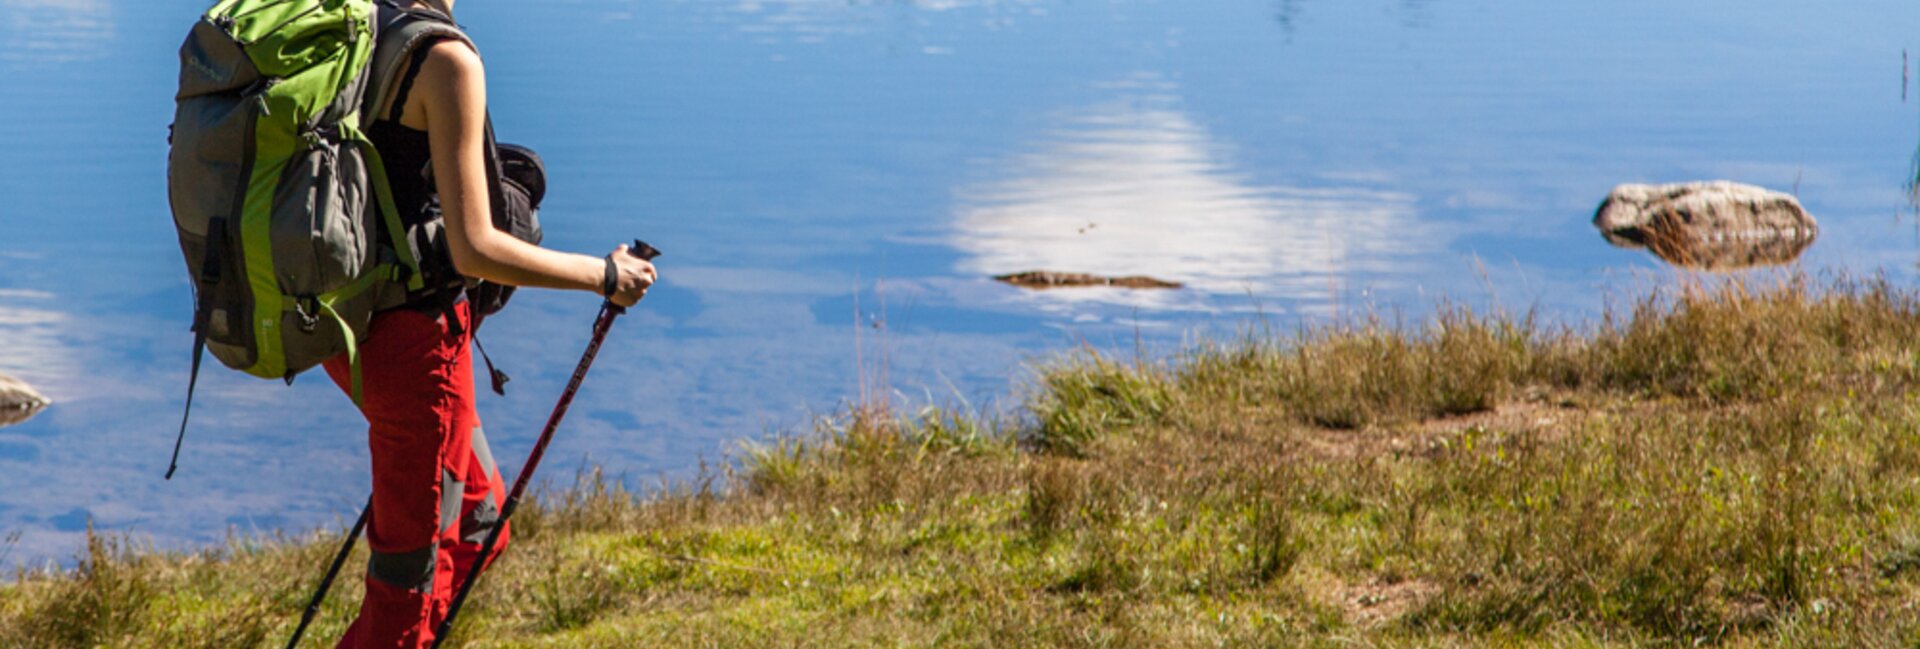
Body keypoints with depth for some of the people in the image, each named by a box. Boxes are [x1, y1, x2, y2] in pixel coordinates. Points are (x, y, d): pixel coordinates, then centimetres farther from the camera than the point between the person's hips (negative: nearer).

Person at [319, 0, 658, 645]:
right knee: (408, 573, 5)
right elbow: (473, 250, -20)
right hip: (414, 334, -9)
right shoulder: (446, 59, -19)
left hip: (350, 323, 9)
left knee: (479, 519, 24)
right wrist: (604, 275, -9)